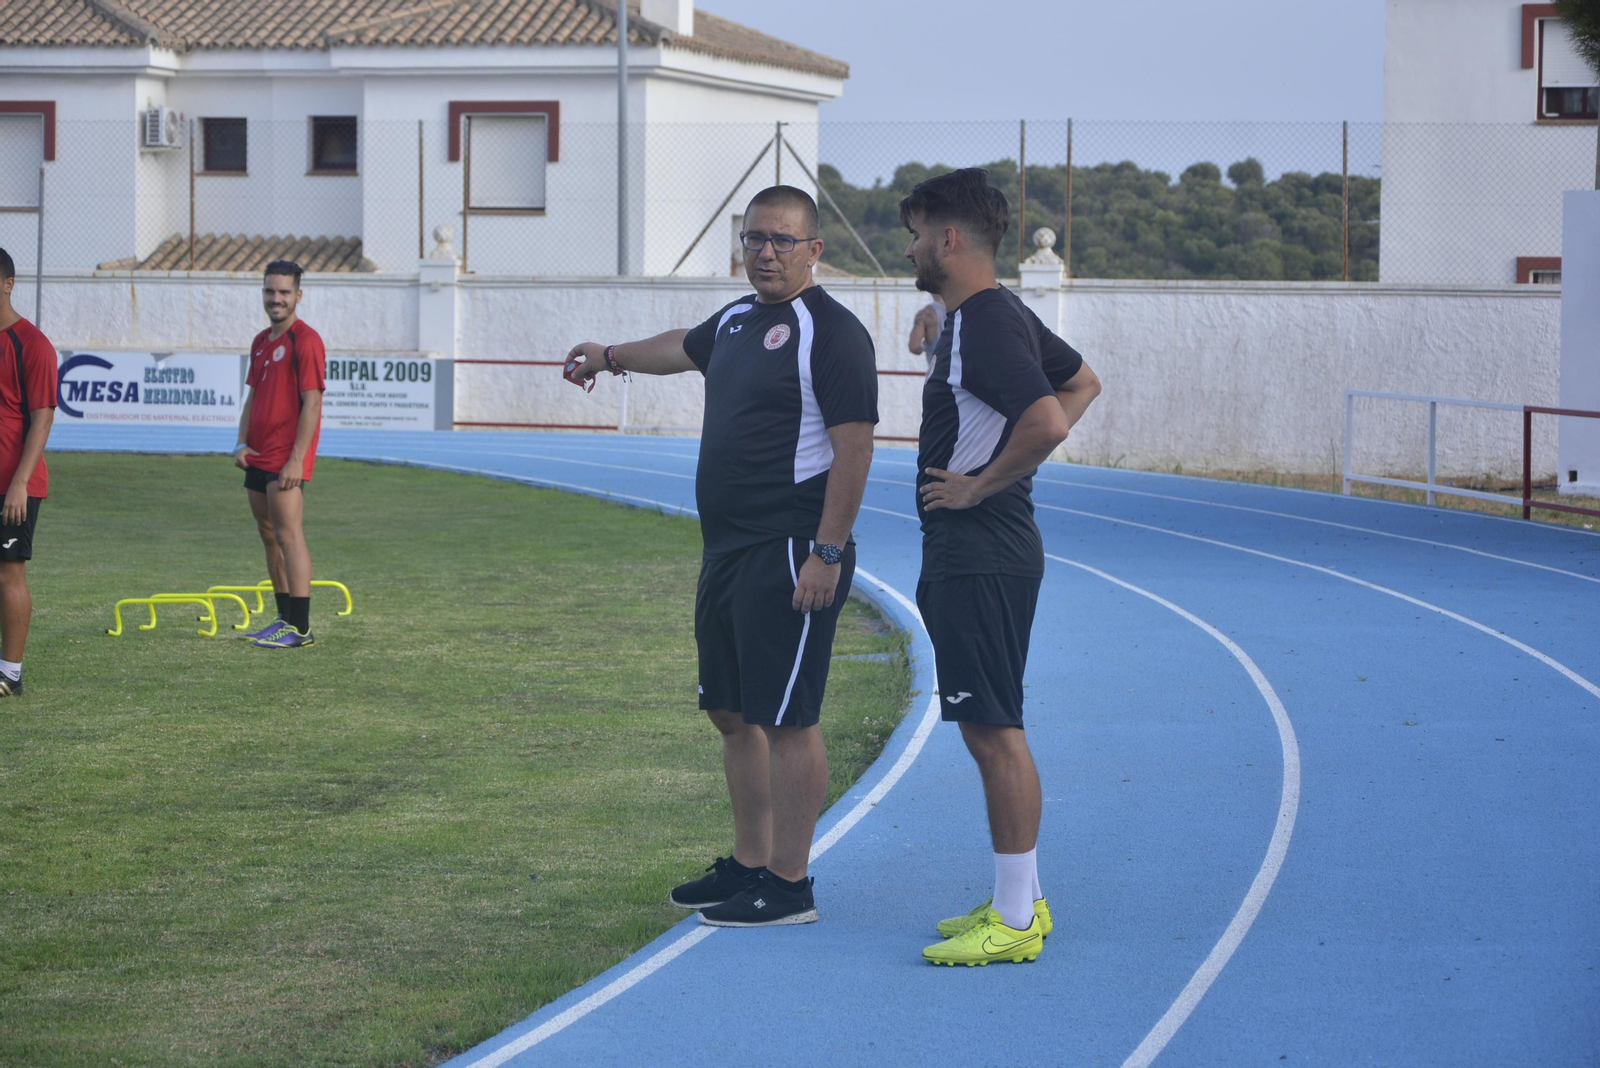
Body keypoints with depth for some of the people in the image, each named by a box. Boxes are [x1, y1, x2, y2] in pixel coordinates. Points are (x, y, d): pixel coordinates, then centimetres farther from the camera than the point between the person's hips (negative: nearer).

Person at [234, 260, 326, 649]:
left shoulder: (305, 341, -11)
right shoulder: (261, 342, 16)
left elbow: (312, 403, -16)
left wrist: (296, 459, -20)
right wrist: (242, 443, 7)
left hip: (286, 460, -9)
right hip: (258, 457, 9)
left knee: (288, 535, -12)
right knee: (269, 536, 11)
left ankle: (300, 629, -13)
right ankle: (285, 619, 18)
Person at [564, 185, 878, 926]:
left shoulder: (829, 331, -12)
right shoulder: (736, 320, 14)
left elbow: (854, 445, -18)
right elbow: (684, 347, 38)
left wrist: (827, 552, -22)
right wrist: (612, 357, 55)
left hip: (789, 557, -9)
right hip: (727, 554, 9)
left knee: (786, 719, -5)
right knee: (732, 713, 15)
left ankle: (789, 887, 1)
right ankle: (749, 864, 26)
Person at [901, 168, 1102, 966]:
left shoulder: (985, 325, -18)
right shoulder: (1001, 315, 14)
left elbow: (1047, 422, -31)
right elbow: (1082, 384, 28)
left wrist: (980, 485, -19)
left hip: (982, 560, -11)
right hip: (968, 556, 11)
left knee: (995, 729, -7)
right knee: (987, 729, 14)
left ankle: (1015, 921, -4)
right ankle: (1019, 902, 20)